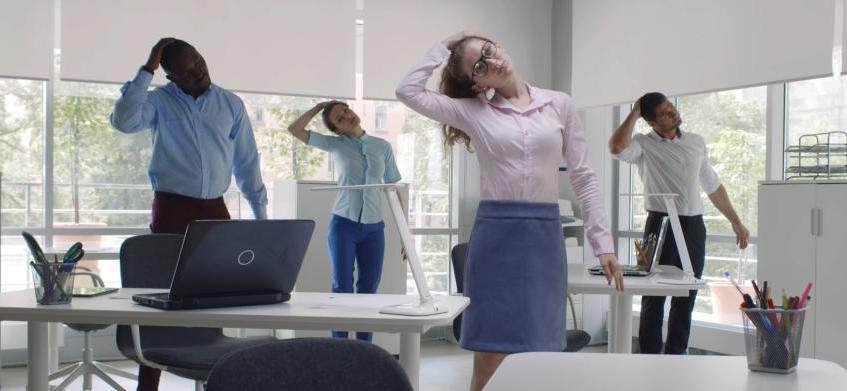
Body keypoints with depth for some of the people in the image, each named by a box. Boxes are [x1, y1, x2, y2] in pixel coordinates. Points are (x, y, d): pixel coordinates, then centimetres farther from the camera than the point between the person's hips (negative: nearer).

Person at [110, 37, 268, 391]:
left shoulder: (231, 105, 8)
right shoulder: (159, 101, 0)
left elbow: (247, 163, 11)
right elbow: (124, 121, -21)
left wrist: (261, 215, 9)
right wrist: (147, 70, -16)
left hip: (214, 209, 3)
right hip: (171, 207, -3)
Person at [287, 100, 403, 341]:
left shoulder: (382, 147, 6)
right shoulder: (335, 144, 4)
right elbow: (294, 129, 2)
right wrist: (320, 106, 5)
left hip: (373, 227, 1)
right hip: (343, 224, -1)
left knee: (369, 290, 4)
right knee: (342, 288, -3)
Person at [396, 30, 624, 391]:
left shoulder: (559, 104, 7)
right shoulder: (472, 111, 4)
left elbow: (583, 176, 7)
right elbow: (408, 91, -4)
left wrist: (603, 242, 2)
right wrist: (443, 47, 4)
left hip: (544, 234, 1)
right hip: (494, 233, -1)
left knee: (542, 354, 2)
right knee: (491, 355, -2)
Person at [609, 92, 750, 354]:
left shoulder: (696, 142, 13)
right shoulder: (644, 145, -4)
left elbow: (713, 186, 20)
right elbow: (617, 147, -28)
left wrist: (736, 222, 19)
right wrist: (634, 114, -15)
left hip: (693, 226, 5)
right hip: (661, 224, -5)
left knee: (686, 298, 11)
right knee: (654, 296, -2)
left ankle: (676, 357, 21)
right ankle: (650, 358, 5)